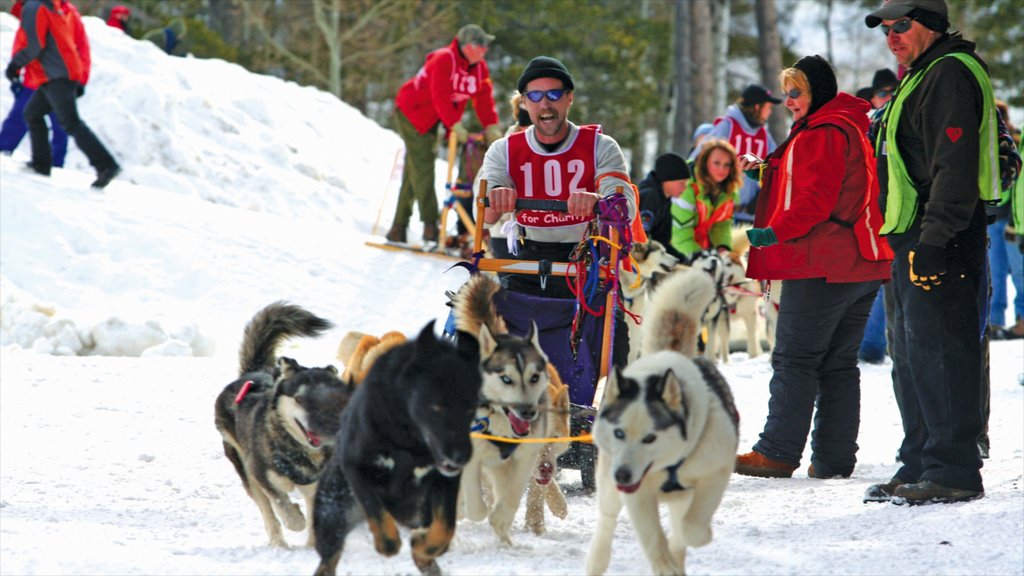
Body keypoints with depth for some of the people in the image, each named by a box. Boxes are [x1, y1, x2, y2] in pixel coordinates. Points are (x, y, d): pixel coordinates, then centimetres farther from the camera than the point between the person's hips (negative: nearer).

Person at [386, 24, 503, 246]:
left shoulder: (479, 68, 0)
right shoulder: (443, 60, -25)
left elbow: (484, 99, -5)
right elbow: (441, 96, -31)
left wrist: (491, 127, -18)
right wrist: (455, 126, -36)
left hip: (431, 120, 8)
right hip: (411, 111, -8)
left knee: (414, 173, 9)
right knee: (423, 167, -15)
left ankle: (398, 229, 13)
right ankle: (430, 225, -19)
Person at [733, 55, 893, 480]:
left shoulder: (821, 135, -12)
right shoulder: (851, 128, 20)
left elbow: (815, 200, -21)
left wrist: (776, 232, -23)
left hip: (820, 269, -10)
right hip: (862, 265, 10)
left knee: (794, 359, -5)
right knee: (839, 364, 10)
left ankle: (778, 452, -5)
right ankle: (835, 458, 9)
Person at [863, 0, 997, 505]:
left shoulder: (950, 74, -11)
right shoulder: (920, 78, 22)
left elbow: (955, 164, -21)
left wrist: (935, 236, -25)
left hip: (941, 241, -11)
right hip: (915, 241, 11)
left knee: (938, 353, -11)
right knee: (911, 356, 14)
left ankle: (954, 472, -10)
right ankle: (919, 465, 20)